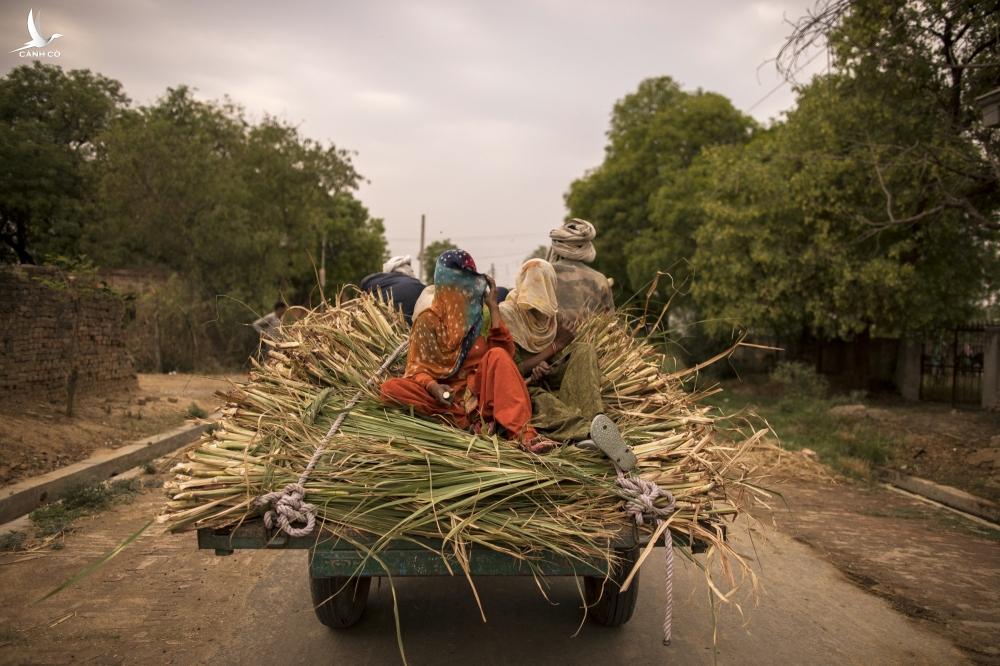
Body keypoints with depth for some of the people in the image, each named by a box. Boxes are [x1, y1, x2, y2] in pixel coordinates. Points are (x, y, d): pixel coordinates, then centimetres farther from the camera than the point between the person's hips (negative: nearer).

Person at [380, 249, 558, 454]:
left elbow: (506, 351, -5)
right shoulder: (428, 320, 3)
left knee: (498, 355, -27)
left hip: (479, 389, 1)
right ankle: (470, 420, -36)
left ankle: (521, 431, -38)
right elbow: (418, 368, -1)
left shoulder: (482, 314, 10)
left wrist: (493, 307, -5)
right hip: (447, 393, -1)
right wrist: (432, 387, -23)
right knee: (391, 389, -27)